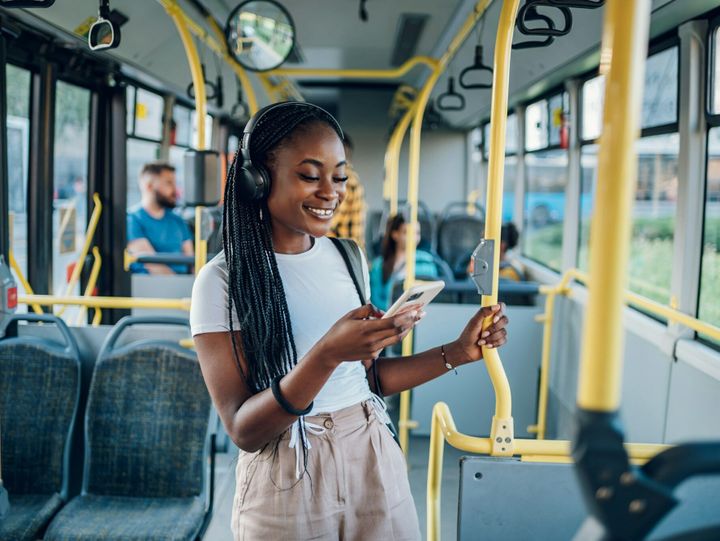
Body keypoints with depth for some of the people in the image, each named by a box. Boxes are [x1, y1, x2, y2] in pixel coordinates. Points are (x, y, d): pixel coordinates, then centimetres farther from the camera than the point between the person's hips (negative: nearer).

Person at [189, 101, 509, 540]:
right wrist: (327, 355, -31)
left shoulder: (349, 257, 3)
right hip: (287, 484, -4)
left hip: (375, 462, 5)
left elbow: (368, 376, 10)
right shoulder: (223, 281, -14)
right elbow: (244, 430, -18)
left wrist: (458, 353, 0)